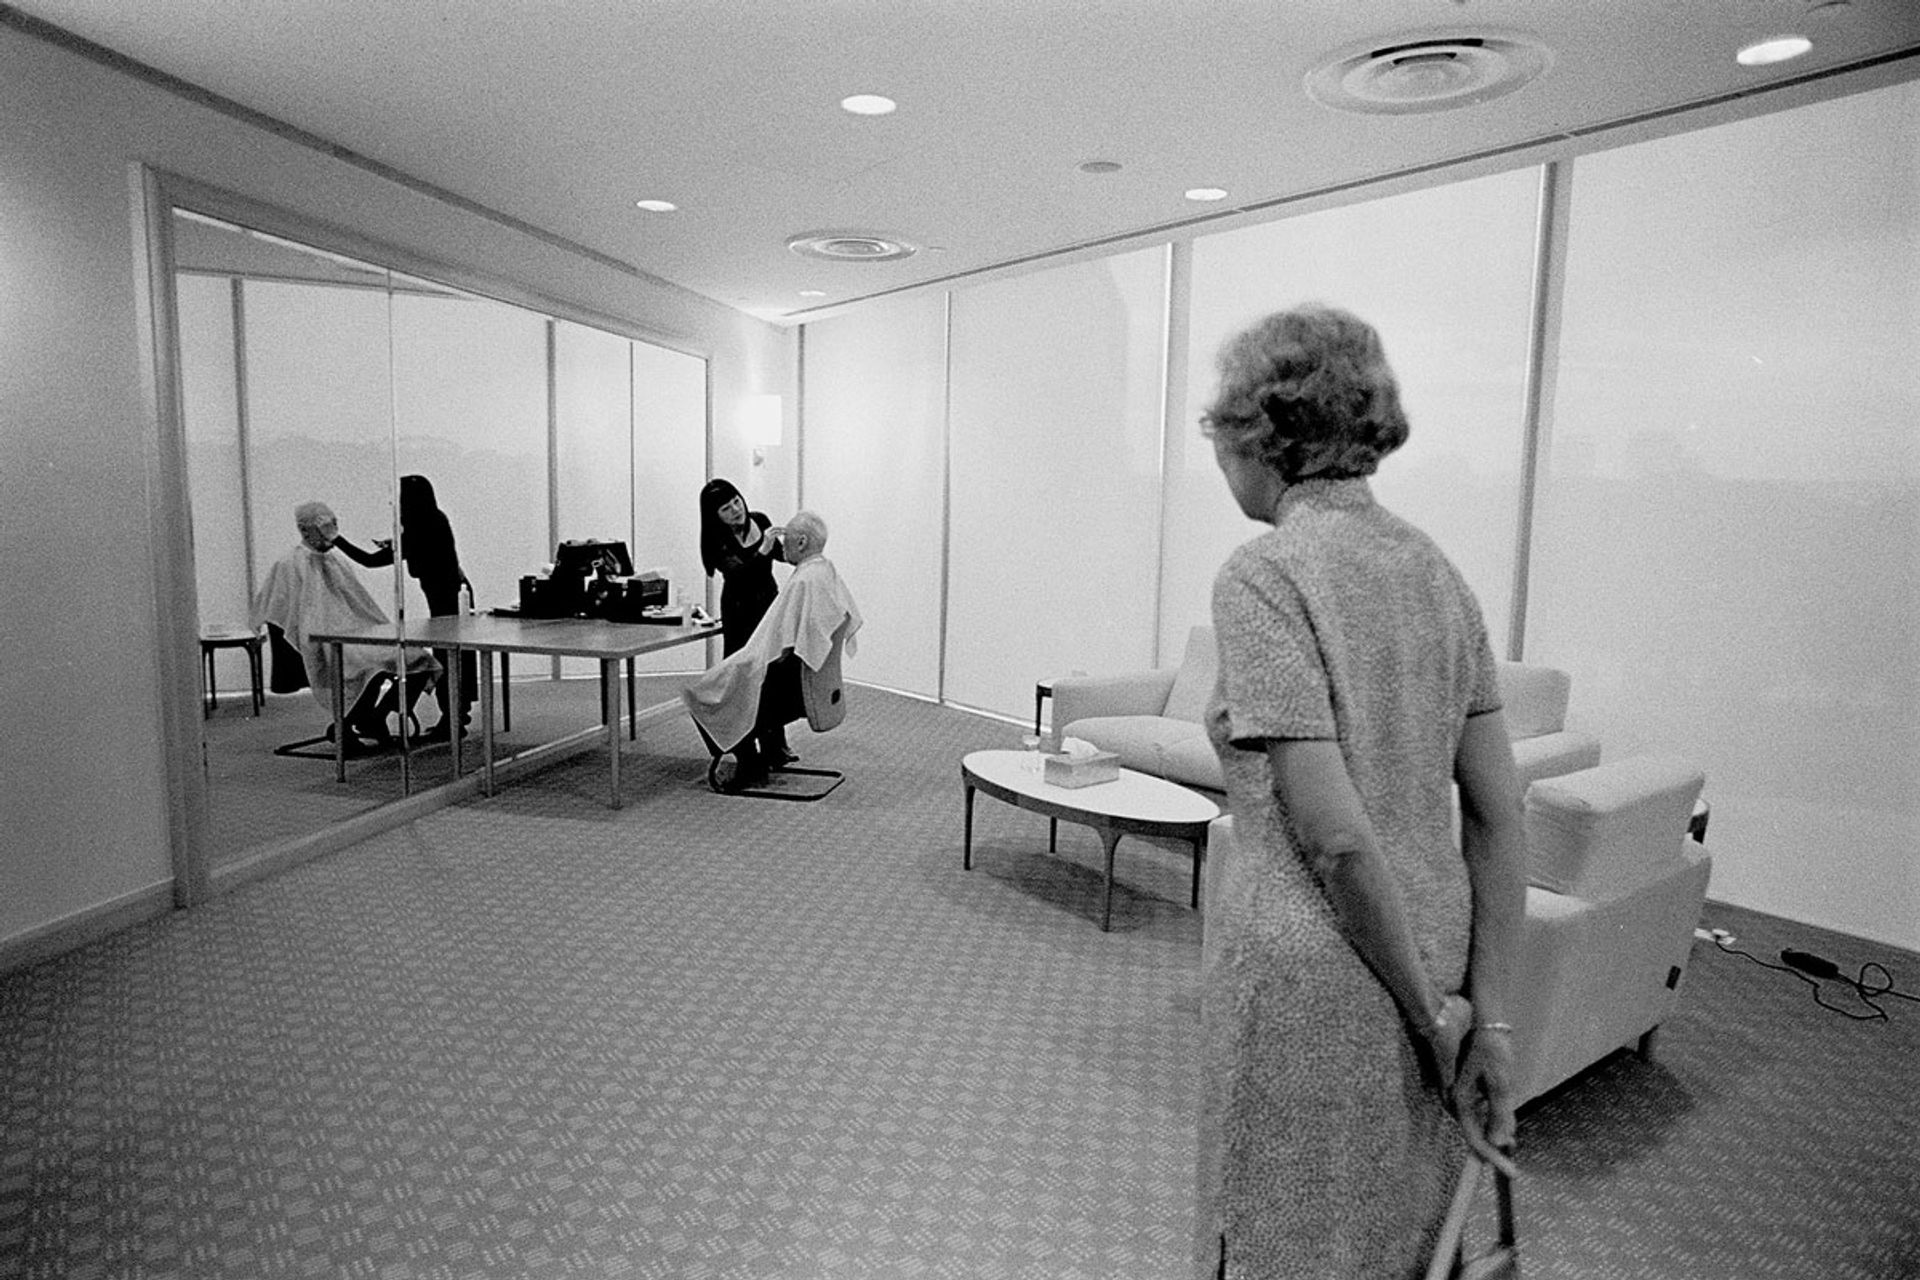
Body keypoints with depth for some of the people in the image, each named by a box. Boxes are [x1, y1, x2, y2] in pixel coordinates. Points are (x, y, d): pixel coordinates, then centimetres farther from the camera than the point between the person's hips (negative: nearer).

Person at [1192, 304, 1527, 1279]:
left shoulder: (1263, 576, -17)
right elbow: (1498, 814, 3)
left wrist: (1435, 1013, -8)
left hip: (1311, 984, -7)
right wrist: (1487, 1015, 5)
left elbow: (1336, 839, -21)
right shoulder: (1434, 567, 4)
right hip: (1434, 961, 7)